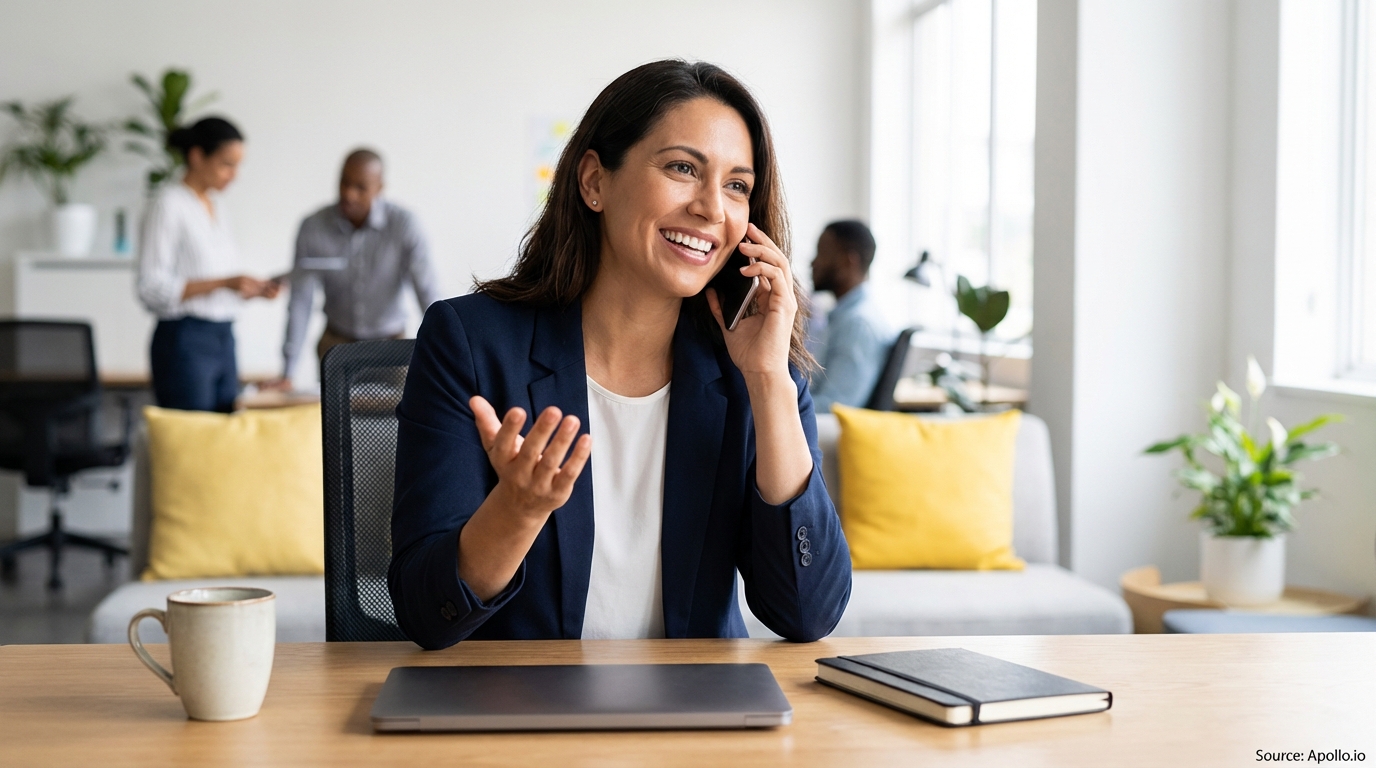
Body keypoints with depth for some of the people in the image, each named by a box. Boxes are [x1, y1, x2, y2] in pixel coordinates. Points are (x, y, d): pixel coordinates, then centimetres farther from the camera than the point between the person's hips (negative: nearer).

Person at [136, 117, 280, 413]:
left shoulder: (217, 207, 14)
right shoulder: (168, 205, -9)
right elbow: (152, 288, -16)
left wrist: (254, 290, 2)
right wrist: (224, 282, -22)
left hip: (222, 341, 8)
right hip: (184, 342, -8)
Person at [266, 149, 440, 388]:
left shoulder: (403, 224, -17)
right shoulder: (313, 227, -12)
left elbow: (428, 294, -20)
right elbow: (300, 300, -12)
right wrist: (287, 374, -15)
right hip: (336, 343, 1)